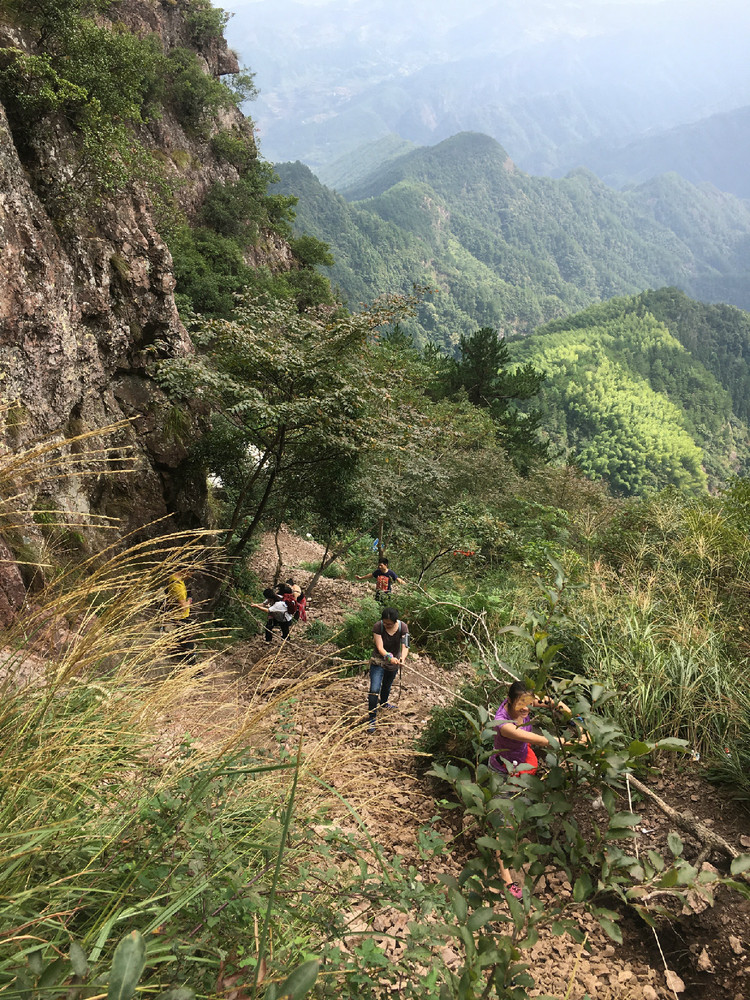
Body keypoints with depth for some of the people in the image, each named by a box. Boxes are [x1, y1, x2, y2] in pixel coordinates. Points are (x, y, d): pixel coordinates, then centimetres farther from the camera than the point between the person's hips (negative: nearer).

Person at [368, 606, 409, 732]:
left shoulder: (403, 627, -22)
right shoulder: (377, 626, -28)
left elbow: (405, 646, -28)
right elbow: (380, 647, -31)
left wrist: (403, 658, -49)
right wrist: (389, 657, -50)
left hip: (394, 662, 3)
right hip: (378, 661, -3)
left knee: (387, 685, 27)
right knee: (374, 690, -14)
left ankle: (383, 702, 57)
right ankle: (372, 719, -3)